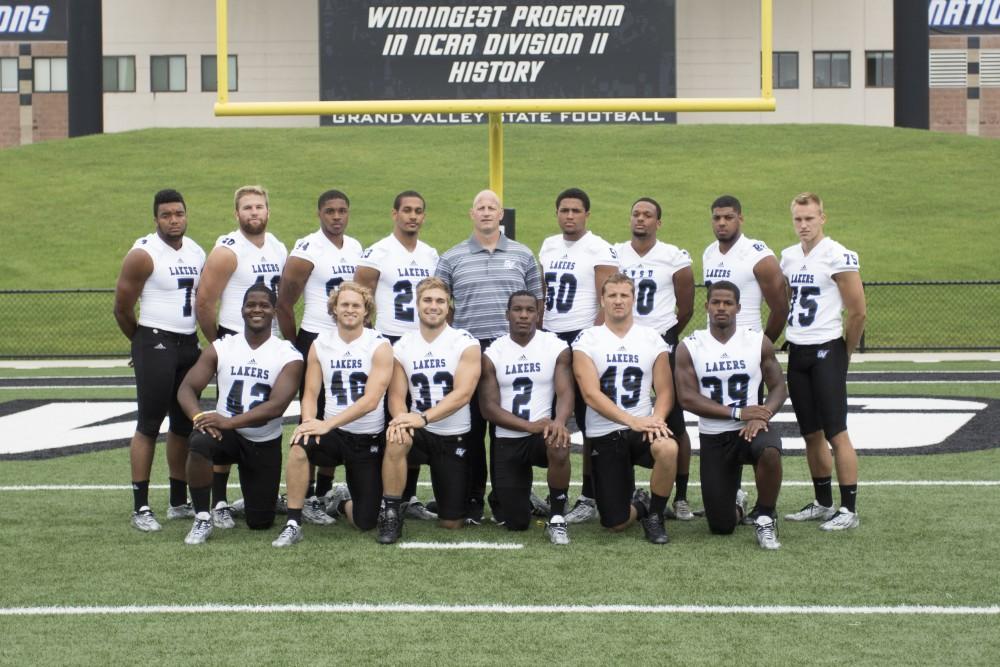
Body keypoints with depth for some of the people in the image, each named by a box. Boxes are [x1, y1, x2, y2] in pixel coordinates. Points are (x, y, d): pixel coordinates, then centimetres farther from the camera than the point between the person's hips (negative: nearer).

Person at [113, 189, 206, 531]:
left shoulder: (197, 252, 10)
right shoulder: (143, 254, -11)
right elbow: (122, 308, -7)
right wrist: (145, 343, 5)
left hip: (189, 345, 7)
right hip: (155, 345, -7)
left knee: (184, 424, 11)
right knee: (149, 425, -7)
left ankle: (179, 502, 21)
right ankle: (140, 507, -3)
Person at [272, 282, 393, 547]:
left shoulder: (379, 346, -9)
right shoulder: (320, 344, 2)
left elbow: (370, 401, -18)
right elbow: (311, 393, 3)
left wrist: (328, 424, -25)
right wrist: (309, 422, -20)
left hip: (369, 439, -1)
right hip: (333, 435, 1)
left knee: (365, 523, -1)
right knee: (299, 447, -34)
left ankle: (344, 502, 37)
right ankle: (293, 524, -21)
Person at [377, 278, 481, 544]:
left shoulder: (466, 343, -9)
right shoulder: (402, 347, 2)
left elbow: (463, 394, -19)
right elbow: (396, 395, -1)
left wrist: (423, 417, -31)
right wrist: (401, 418, -26)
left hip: (454, 437, -1)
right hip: (419, 433, 1)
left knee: (451, 523, 0)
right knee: (396, 438, -37)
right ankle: (391, 514, -22)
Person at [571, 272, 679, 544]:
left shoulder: (652, 340, 5)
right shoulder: (587, 341, -1)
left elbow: (665, 392, 2)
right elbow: (591, 395, -11)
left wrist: (656, 419, -20)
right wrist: (632, 421, -23)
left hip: (643, 429, 1)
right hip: (604, 436, -1)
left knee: (667, 448, -37)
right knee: (616, 523, -8)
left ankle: (654, 516, -9)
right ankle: (638, 503, 32)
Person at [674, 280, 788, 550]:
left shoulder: (759, 342, 0)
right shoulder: (689, 347, -2)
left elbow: (778, 388, 1)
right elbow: (687, 397, -10)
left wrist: (762, 417, -20)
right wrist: (737, 412, -19)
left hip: (751, 428, 0)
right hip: (713, 438, 1)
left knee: (770, 452, -39)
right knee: (721, 527, -2)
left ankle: (765, 517, -11)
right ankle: (735, 504, 39)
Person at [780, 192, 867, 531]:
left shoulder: (838, 257, -11)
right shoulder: (789, 256, 11)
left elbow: (858, 312, -10)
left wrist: (844, 354, -1)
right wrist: (792, 344, 16)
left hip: (826, 351, -7)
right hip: (796, 352, 7)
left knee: (836, 434, -7)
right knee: (812, 435, 12)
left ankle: (849, 509, -3)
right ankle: (823, 504, 21)